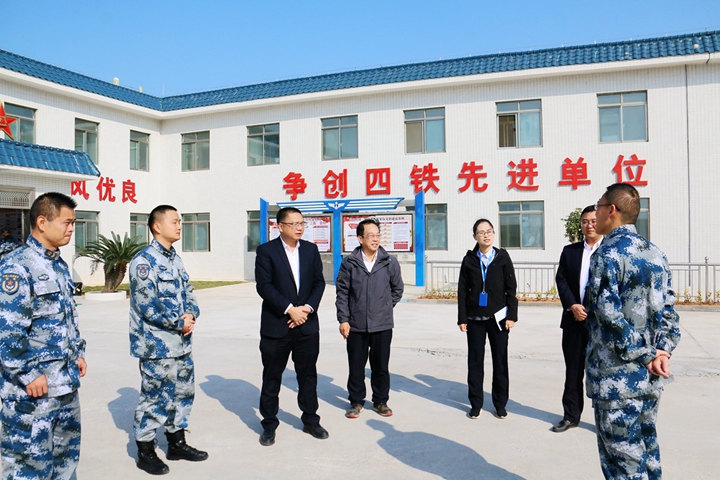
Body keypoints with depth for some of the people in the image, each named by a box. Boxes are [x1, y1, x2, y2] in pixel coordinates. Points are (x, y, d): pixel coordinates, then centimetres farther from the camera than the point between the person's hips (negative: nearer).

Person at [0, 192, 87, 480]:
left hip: (66, 381, 9)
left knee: (67, 454, 18)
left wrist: (78, 353, 16)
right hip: (33, 386, -9)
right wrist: (28, 376, -19)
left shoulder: (59, 265, 12)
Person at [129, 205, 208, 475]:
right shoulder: (144, 261, -14)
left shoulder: (176, 259, 12)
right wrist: (180, 323, -14)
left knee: (183, 393, 16)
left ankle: (177, 442, 31)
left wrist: (191, 314, -8)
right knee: (154, 398, 3)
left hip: (181, 344, 8)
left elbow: (188, 293, 13)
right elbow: (148, 305, -20)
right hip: (156, 345, -8)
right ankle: (145, 451, 19)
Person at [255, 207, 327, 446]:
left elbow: (319, 282, 6)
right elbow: (264, 286, -11)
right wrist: (289, 309, -17)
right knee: (272, 377, 7)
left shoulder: (311, 249, 8)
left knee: (308, 375, 12)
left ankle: (310, 420, 27)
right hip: (276, 325, -3)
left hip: (307, 324, 3)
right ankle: (269, 424, 22)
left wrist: (308, 308, -9)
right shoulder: (266, 251, -5)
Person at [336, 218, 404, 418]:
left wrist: (386, 308, 10)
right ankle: (356, 402, 25)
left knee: (381, 366, 10)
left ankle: (380, 401, 27)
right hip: (355, 325, 0)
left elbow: (397, 288, 12)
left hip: (382, 325, 1)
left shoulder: (390, 262, -1)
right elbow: (342, 293, -1)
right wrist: (343, 319, -5)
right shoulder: (349, 263, -4)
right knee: (356, 366, 9)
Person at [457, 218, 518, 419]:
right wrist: (462, 318, -2)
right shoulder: (469, 259, 2)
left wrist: (511, 315, -6)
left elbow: (511, 288, 0)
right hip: (475, 318, 1)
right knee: (475, 361, 7)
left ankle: (500, 403, 19)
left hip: (498, 317, -1)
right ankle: (476, 404, 18)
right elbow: (462, 290, 2)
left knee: (500, 360, 6)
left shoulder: (502, 257, 0)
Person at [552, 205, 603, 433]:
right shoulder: (570, 251, 10)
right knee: (573, 371, 11)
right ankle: (571, 415, 23)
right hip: (574, 320, 3)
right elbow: (561, 280, 4)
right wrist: (573, 306, -10)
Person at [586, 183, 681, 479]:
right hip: (651, 378, 8)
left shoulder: (607, 253, -14)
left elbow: (610, 314, -20)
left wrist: (645, 355, -12)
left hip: (617, 378, -7)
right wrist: (663, 350, -2)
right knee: (647, 452, 20)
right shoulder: (655, 253, 9)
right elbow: (668, 309, 7)